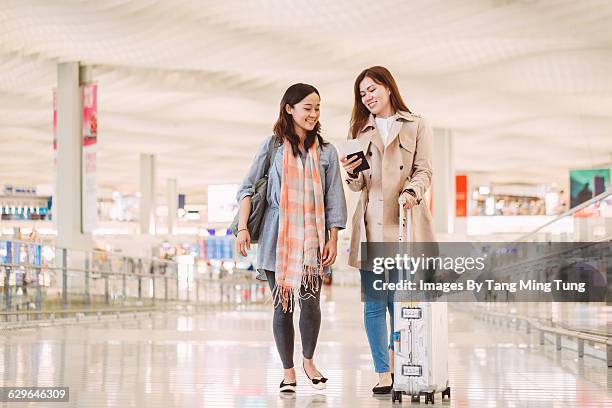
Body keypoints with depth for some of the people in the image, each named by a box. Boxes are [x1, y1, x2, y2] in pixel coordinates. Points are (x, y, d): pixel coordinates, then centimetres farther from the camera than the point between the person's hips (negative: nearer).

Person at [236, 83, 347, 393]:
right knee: (282, 306, 2)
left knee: (310, 301, -10)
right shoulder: (272, 146, 5)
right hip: (277, 237, 0)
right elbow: (247, 188, 4)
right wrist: (242, 228, -6)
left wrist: (333, 239, 2)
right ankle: (288, 371, 14)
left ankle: (309, 360, 15)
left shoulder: (326, 152, 8)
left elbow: (334, 199, 8)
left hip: (312, 239, 0)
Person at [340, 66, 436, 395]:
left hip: (404, 222, -2)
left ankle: (395, 362, 17)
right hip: (371, 224, 2)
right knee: (374, 304, -3)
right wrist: (352, 173, -8)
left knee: (401, 302, 1)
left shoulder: (416, 126, 9)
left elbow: (424, 171, 3)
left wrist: (411, 192, -17)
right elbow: (357, 185, 15)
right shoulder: (359, 131, 18)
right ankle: (384, 374, 0)